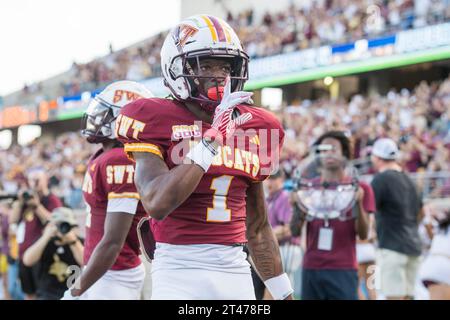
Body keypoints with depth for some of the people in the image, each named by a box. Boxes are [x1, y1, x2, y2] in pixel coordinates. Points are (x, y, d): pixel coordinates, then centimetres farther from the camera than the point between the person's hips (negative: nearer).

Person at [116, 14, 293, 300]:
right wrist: (211, 140, -20)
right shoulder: (157, 120, -5)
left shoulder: (254, 127, 11)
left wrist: (284, 293, 17)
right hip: (180, 271, -5)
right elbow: (157, 203, -21)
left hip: (235, 269, 5)